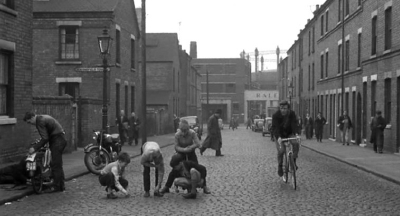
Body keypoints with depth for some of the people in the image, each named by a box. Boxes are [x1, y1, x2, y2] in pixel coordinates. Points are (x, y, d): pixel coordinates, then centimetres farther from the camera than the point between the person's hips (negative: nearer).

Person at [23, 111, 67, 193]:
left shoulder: (40, 121, -15)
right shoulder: (43, 117, 16)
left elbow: (45, 138, -20)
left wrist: (35, 148, -17)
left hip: (57, 140, -11)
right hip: (61, 139, 11)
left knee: (55, 164, -7)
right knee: (58, 164, 14)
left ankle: (56, 186, -5)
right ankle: (61, 185, 19)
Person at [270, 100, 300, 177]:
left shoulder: (292, 114, -12)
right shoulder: (276, 115, -20)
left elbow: (294, 124, -23)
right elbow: (275, 127, -29)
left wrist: (296, 133, -42)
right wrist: (278, 137, -46)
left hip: (289, 134, 2)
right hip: (279, 135, -2)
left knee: (296, 143, -26)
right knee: (281, 150, -20)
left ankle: (294, 161, -11)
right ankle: (280, 166, 3)